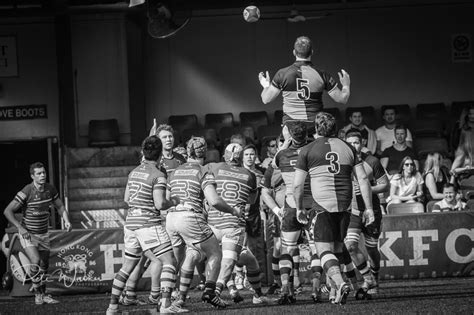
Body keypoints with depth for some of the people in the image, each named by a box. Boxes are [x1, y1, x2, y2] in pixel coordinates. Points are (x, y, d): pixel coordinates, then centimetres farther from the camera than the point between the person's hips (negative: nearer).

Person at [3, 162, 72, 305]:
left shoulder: (50, 189, -4)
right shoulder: (26, 192, -22)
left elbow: (60, 206, 11)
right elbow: (7, 211, -18)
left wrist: (66, 220, -8)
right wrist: (21, 228, -22)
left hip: (43, 234, 6)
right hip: (28, 234, -6)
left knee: (44, 266, 11)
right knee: (36, 262, -21)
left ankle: (42, 295, 28)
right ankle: (37, 293, -5)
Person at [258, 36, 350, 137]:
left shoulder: (283, 74, -2)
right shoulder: (321, 75, -1)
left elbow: (266, 99, 6)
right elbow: (342, 99, 6)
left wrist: (266, 86, 28)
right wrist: (346, 85, 27)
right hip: (314, 128, 0)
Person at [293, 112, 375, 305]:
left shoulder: (307, 151, 4)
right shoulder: (348, 148, 13)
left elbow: (297, 184, 2)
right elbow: (363, 179, 7)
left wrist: (299, 208, 16)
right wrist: (369, 208, 8)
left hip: (322, 206, -4)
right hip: (344, 207, 4)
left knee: (324, 251, -5)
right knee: (337, 249, 15)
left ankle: (340, 283, -28)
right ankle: (337, 291, 13)